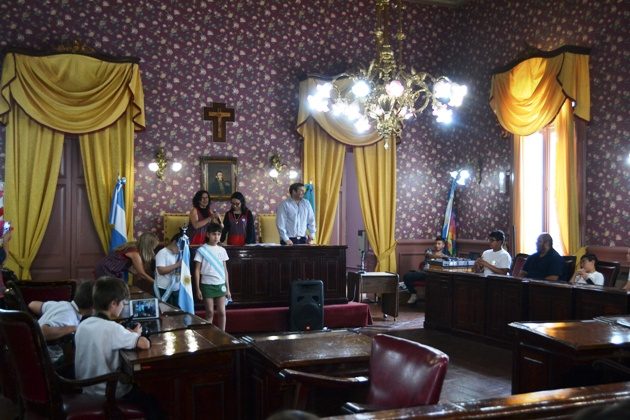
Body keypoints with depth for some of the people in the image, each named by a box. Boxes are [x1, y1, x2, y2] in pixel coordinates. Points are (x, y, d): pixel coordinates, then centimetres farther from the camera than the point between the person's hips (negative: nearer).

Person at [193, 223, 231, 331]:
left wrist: (228, 288, 9)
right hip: (207, 285, -3)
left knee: (222, 312, 3)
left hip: (220, 285, 3)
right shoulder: (201, 250, -4)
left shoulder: (222, 250, 7)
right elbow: (197, 270, -3)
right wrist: (197, 288, -7)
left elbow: (225, 270, 11)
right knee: (210, 313, 2)